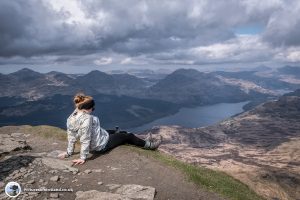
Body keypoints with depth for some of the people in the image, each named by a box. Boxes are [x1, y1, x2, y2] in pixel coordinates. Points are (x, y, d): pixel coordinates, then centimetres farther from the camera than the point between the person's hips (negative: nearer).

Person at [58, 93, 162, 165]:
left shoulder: (71, 118, -9)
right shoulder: (87, 118, -34)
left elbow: (71, 137, -1)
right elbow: (85, 140, -31)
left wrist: (69, 152, 7)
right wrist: (83, 158, -23)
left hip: (93, 147, 8)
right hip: (103, 144, -8)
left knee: (115, 132, 30)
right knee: (128, 136, 10)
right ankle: (150, 145, 30)